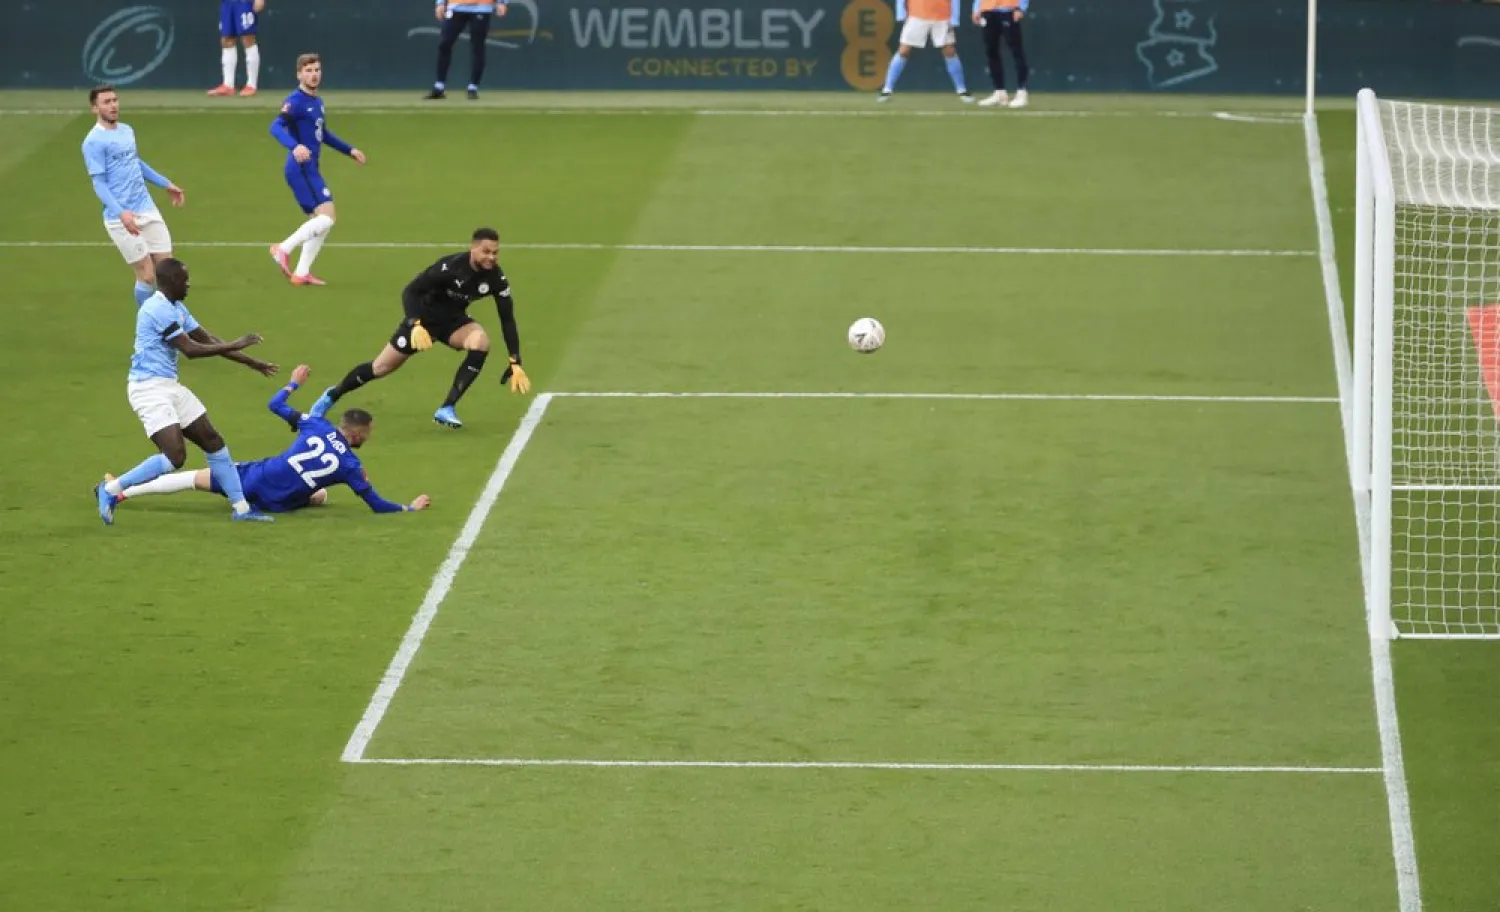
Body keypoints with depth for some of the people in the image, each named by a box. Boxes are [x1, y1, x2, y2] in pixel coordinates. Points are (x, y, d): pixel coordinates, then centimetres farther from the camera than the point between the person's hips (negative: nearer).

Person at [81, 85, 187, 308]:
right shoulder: (94, 142, -11)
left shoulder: (127, 131, 13)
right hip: (122, 219, -7)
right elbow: (99, 184, -16)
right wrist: (120, 213, -30)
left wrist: (166, 184, 37)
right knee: (147, 276, -5)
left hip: (148, 211, 7)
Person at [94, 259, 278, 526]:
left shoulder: (176, 308, 15)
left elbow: (209, 341, 19)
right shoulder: (159, 309, -17)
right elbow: (190, 349, -20)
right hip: (149, 388, -10)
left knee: (213, 441, 8)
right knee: (175, 456, -20)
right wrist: (235, 345, -13)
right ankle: (111, 489, -8)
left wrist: (250, 362, 16)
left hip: (169, 385, 10)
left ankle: (240, 507, 14)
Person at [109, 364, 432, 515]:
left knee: (194, 479, 16)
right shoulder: (350, 465, -8)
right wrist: (410, 508, 10)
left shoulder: (318, 426, -1)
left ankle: (121, 492, 18)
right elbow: (377, 505, -4)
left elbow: (275, 405, 8)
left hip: (256, 476, 2)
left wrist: (294, 383, 28)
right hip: (276, 503, -2)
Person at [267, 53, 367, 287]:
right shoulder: (296, 101, -13)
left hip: (309, 169, 10)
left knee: (322, 220, 12)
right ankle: (284, 249, -11)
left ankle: (302, 273, 13)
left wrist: (349, 150, 34)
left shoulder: (316, 102, 16)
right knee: (327, 216, -16)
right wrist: (294, 146, -44)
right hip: (301, 168, -10)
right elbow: (276, 127, -27)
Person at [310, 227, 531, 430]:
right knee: (381, 368, 5)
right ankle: (332, 395, 34)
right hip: (425, 316, -3)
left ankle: (447, 410, -21)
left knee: (481, 342, -30)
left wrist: (516, 364, -17)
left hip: (454, 320, 3)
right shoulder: (451, 266, -31)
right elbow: (411, 291, -26)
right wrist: (416, 326, -41)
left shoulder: (496, 279, -20)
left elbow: (507, 320, -12)